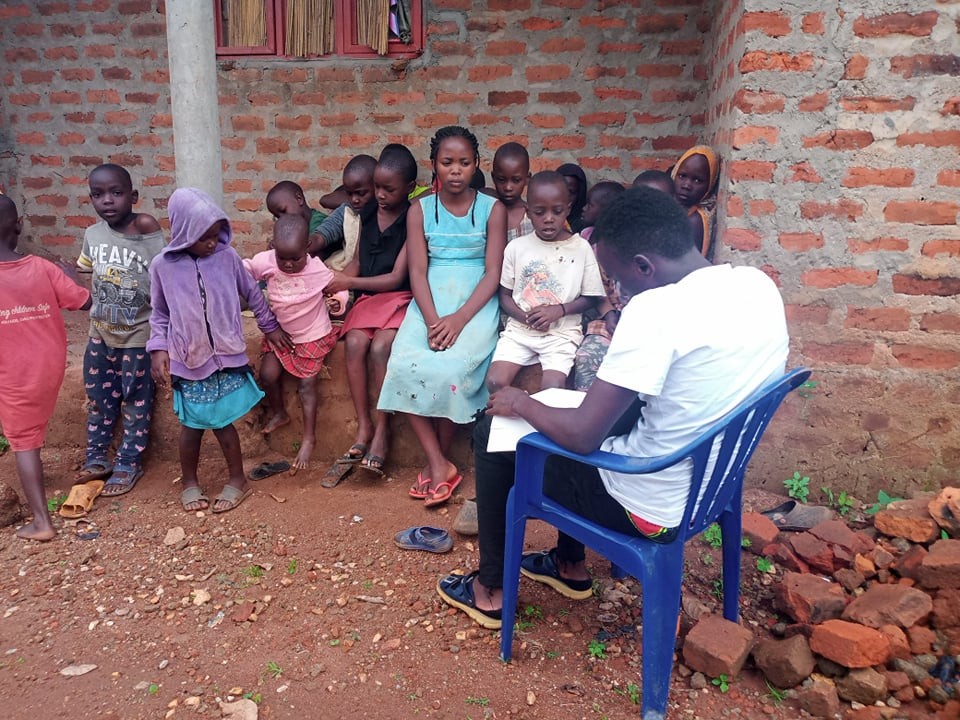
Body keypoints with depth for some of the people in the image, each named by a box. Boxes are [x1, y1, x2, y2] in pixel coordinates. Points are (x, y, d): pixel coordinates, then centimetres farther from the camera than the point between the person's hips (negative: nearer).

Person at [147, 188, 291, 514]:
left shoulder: (227, 256, -6)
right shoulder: (163, 265, -6)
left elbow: (252, 293, 8)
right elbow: (160, 314, 4)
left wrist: (270, 326, 16)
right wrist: (158, 349, -6)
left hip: (226, 354, 0)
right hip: (188, 359, 0)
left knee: (221, 420, 4)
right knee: (192, 423, 9)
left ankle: (237, 480, 23)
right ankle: (189, 482, 29)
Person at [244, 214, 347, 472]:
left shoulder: (317, 269, -20)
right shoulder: (266, 262, -15)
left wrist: (338, 301, -23)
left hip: (313, 335, -3)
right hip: (280, 332, 4)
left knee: (306, 383, -4)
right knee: (268, 375, -6)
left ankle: (309, 438, 10)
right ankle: (278, 413, 25)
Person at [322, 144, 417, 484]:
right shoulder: (367, 212, 8)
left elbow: (396, 277, -13)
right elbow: (358, 261, 14)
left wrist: (349, 282, -13)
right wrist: (337, 286, -5)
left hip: (401, 297, -4)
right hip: (369, 297, 5)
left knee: (380, 347, -30)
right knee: (354, 343, -24)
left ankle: (382, 430, -14)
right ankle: (363, 429, -14)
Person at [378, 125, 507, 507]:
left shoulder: (493, 209, 3)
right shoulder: (420, 210, 8)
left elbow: (493, 272, -4)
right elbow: (417, 272, 0)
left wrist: (459, 319, -18)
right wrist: (432, 320, -18)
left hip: (476, 303, -2)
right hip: (430, 301, 2)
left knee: (449, 368, -28)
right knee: (405, 365, -25)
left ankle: (436, 461, -5)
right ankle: (439, 464, -13)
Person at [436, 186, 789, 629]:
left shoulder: (657, 308, -29)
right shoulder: (758, 284, -3)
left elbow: (582, 435, -26)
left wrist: (520, 402, -7)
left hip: (656, 508, -8)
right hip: (716, 483, 8)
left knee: (491, 436, 8)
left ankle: (492, 590, 26)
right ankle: (571, 566, 37)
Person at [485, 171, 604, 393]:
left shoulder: (581, 248, -1)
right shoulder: (516, 247, 3)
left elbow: (591, 297, 4)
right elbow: (505, 295, 7)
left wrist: (559, 310, -13)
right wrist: (525, 317, -12)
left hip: (562, 332, -1)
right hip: (520, 328, 2)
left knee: (552, 390, -22)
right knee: (494, 382, -17)